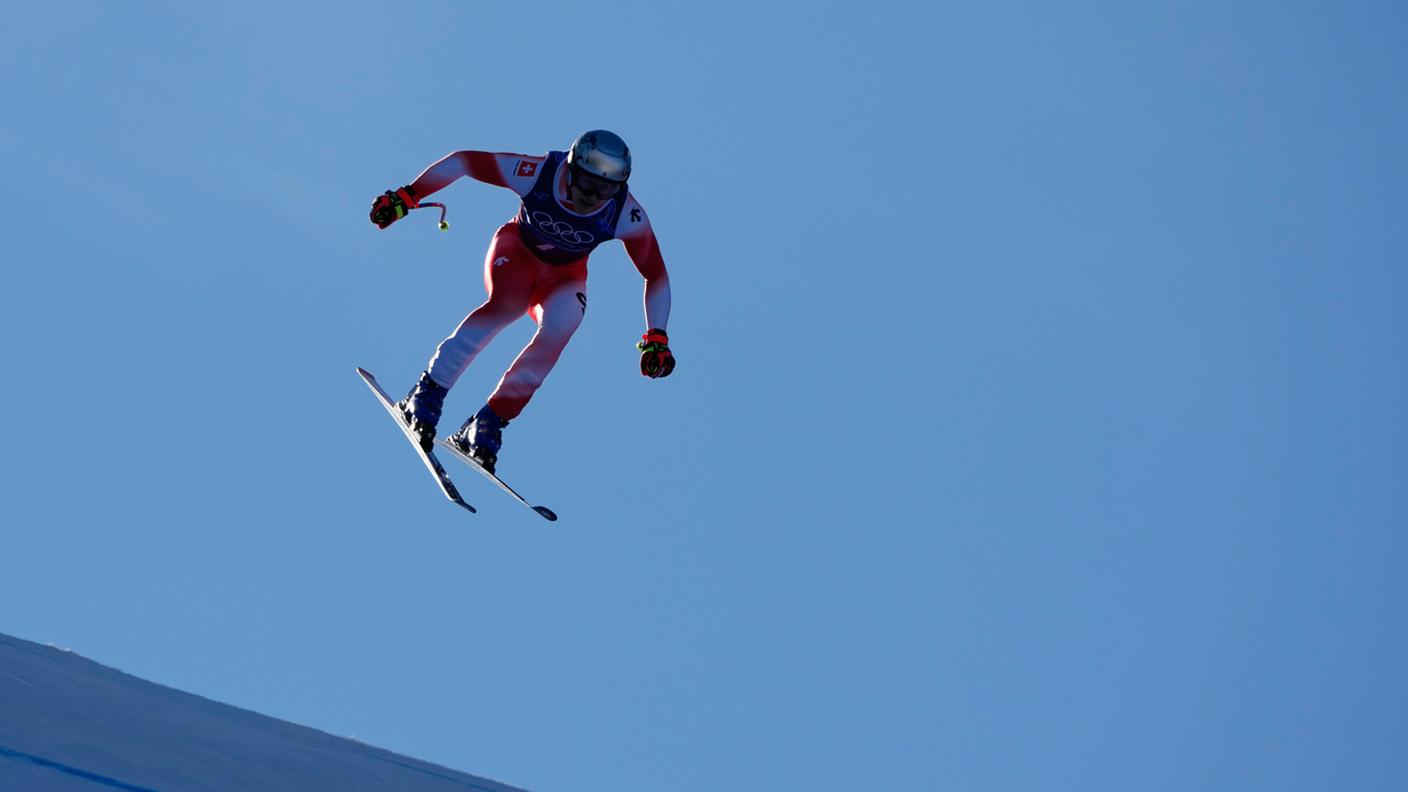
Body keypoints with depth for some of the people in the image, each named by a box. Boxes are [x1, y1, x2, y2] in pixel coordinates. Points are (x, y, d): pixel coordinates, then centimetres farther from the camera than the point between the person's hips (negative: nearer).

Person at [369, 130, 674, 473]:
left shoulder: (627, 215, -28)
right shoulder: (536, 173, -31)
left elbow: (657, 276, -16)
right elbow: (462, 161, -22)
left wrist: (656, 339, -23)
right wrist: (407, 196, -23)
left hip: (564, 276, 2)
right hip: (516, 251, -2)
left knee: (558, 331, -29)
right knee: (508, 304, -34)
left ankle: (486, 425, -18)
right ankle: (427, 394, -27)